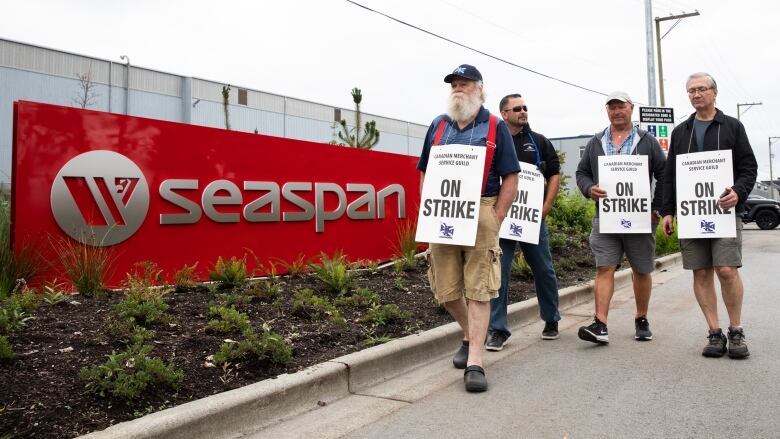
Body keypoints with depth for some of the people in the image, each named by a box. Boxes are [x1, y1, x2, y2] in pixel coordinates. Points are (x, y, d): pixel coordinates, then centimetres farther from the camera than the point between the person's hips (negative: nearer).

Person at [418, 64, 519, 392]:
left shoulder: (495, 127, 5)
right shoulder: (438, 126, 15)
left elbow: (510, 179, 1)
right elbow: (425, 173, 17)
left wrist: (495, 220, -8)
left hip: (481, 214, -3)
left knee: (478, 289, -5)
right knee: (446, 290, 8)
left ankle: (474, 362, -1)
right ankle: (469, 336, 34)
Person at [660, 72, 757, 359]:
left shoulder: (732, 127, 8)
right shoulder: (680, 132, 16)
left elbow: (749, 167, 3)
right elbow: (670, 175, 14)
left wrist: (739, 192, -16)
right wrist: (667, 211, 7)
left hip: (723, 210, -3)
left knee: (727, 270, -11)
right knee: (701, 273, 2)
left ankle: (736, 331, 7)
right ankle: (715, 333, 10)